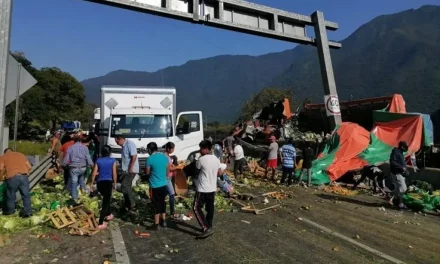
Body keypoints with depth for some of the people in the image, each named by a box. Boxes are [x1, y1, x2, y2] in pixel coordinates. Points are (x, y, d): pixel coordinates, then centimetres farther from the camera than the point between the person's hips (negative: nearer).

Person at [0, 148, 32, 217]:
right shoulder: (21, 154, 25)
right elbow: (29, 167, 17)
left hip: (12, 177, -2)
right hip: (24, 176, 2)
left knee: (11, 195, 18)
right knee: (26, 195, 10)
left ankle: (10, 210, 34)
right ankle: (28, 211, 8)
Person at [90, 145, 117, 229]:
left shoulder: (98, 161, 5)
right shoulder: (113, 161, -3)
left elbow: (94, 173, 4)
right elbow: (114, 174, -4)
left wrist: (91, 184, 13)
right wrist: (115, 183, 8)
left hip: (99, 183, 5)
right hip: (108, 182, -4)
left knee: (106, 199, 27)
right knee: (106, 201, 0)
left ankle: (108, 215, 41)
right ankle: (101, 223, -4)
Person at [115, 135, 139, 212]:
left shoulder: (130, 144, -16)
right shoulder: (124, 146, 14)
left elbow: (134, 156, -23)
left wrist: (130, 168, -22)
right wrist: (124, 170, 18)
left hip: (131, 170, -10)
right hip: (126, 170, 10)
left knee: (124, 186, -10)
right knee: (127, 187, 13)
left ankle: (131, 204, 0)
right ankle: (129, 205, 22)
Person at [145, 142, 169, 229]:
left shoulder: (150, 159, -15)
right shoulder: (165, 156, 1)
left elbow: (147, 172, -5)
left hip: (154, 186, -5)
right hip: (164, 184, 5)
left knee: (156, 204, 4)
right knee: (162, 202, 18)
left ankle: (156, 224, 12)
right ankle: (163, 221, 28)